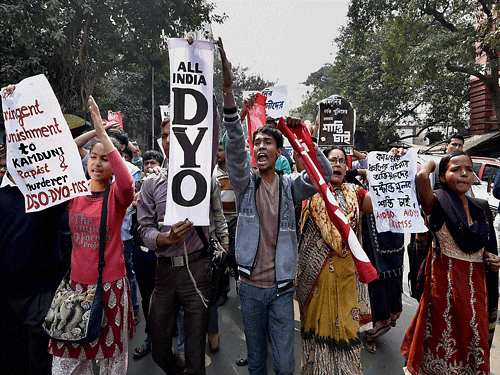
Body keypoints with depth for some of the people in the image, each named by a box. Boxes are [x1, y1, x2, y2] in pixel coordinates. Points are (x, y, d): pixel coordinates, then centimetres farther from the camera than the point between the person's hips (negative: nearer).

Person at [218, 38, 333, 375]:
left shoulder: (290, 186, 1)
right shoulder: (246, 182, -4)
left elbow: (325, 172, -8)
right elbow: (234, 144, -17)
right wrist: (228, 89, -28)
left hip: (282, 287, 0)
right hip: (251, 285, 0)